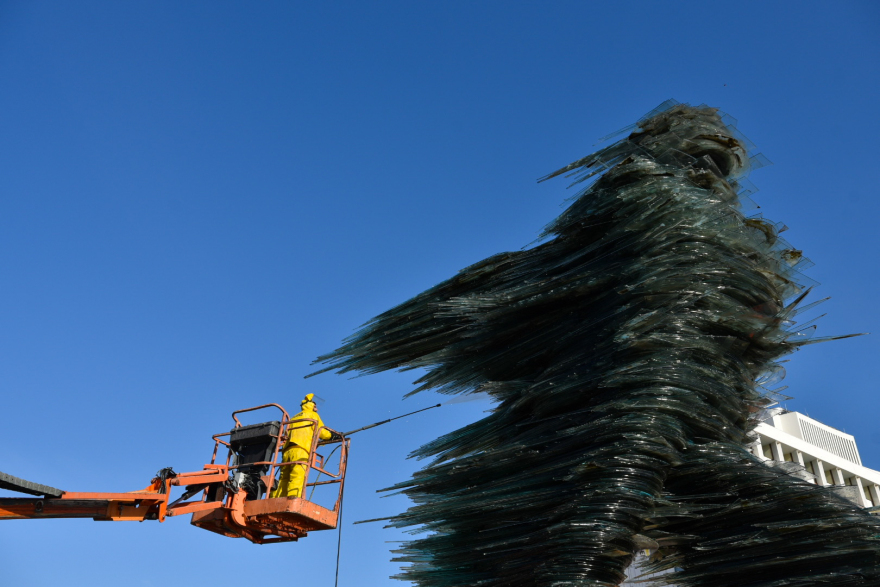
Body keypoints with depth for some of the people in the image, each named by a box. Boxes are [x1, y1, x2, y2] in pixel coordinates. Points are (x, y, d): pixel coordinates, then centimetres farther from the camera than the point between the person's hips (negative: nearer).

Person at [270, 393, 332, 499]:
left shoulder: (293, 418, 34)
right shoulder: (312, 415, 15)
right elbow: (322, 433, 7)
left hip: (287, 451, 6)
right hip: (300, 451, -6)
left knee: (284, 480, 2)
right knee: (297, 478, -19)